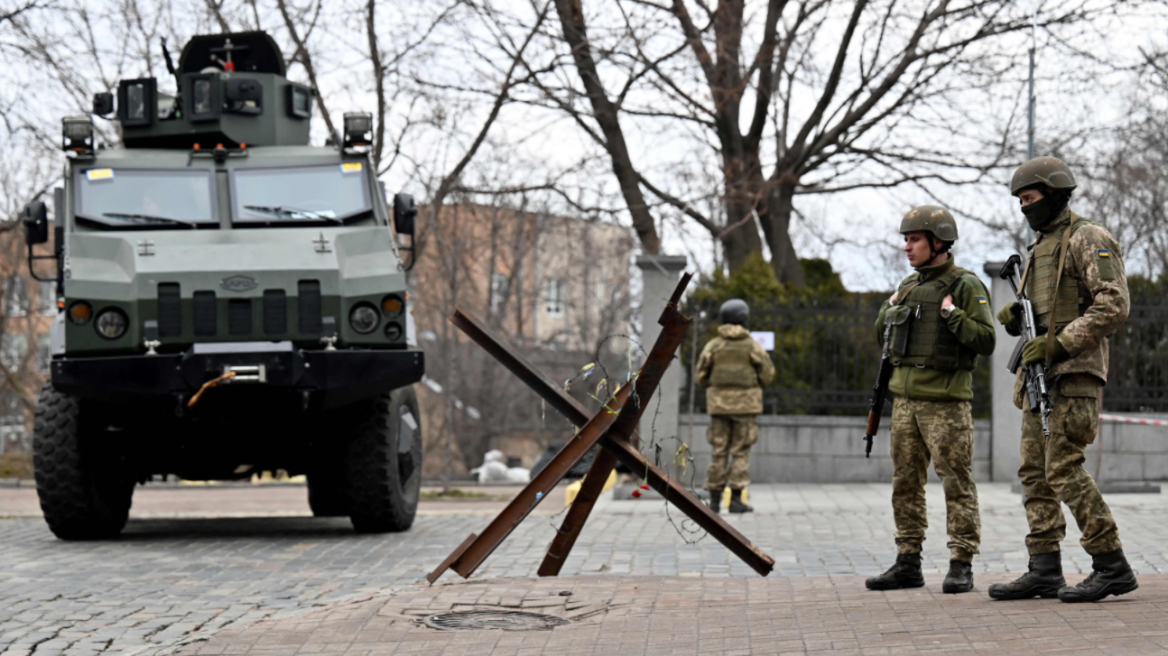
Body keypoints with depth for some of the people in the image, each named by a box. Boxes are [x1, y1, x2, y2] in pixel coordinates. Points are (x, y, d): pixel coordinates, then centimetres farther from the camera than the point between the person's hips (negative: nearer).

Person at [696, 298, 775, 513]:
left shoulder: (713, 345, 2)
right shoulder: (752, 345, -5)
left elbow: (700, 378, 4)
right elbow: (768, 374, -3)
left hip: (719, 404, 2)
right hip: (744, 405, -2)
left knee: (719, 451, 8)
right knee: (741, 452, 0)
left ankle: (714, 500, 5)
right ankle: (736, 499, -6)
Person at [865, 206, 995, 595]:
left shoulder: (966, 286, -6)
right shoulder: (910, 286, 15)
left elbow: (986, 341, -12)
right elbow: (883, 337, 25)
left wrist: (952, 314, -19)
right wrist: (890, 309, 7)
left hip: (947, 401, -7)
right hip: (906, 398, 7)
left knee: (956, 482, -5)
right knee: (906, 482, 8)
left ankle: (961, 565, -2)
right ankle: (908, 563, 14)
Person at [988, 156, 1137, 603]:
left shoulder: (1089, 239, -7)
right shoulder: (1040, 247, 21)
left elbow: (1114, 305, -16)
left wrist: (1060, 344, -20)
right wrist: (1014, 318, 3)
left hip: (1074, 373, -9)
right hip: (1039, 375, 9)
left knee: (1064, 469, -14)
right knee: (1035, 472, 6)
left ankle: (1112, 567, -10)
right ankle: (1044, 570, 7)